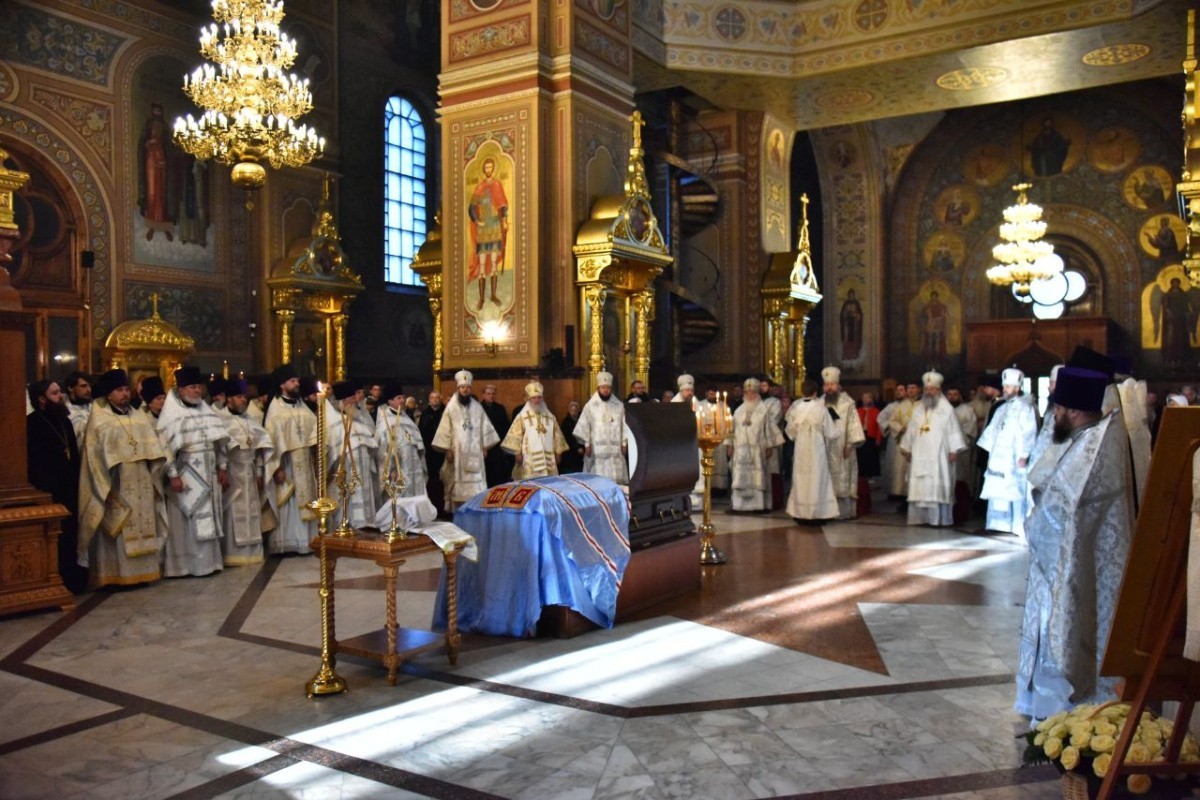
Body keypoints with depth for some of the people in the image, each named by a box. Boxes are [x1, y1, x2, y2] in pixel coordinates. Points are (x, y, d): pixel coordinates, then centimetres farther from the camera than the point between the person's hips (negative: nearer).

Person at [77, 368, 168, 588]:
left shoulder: (140, 418, 14)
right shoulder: (99, 420, -2)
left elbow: (154, 449, 12)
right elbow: (97, 457, -8)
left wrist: (156, 474, -1)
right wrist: (107, 486, -15)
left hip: (141, 484, 5)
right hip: (117, 486, -5)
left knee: (143, 525, 8)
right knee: (118, 531, -4)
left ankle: (142, 570, 16)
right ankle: (117, 574, 2)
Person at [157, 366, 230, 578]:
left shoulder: (206, 410, 10)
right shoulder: (171, 414, -8)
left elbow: (220, 441, 14)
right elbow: (165, 446, -14)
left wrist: (222, 467, 10)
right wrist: (172, 475, -19)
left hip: (208, 474, 6)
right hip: (185, 475, -6)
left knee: (208, 519, 9)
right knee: (186, 520, -2)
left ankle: (208, 561, 16)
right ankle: (183, 565, 6)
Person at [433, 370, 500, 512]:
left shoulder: (477, 407, 7)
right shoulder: (451, 407, -3)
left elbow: (484, 427, 11)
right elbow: (445, 429, -4)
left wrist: (485, 447, 7)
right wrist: (447, 450, -9)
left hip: (475, 452, 3)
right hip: (457, 452, -3)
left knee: (476, 485, -1)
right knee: (458, 485, 0)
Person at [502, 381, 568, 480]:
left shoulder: (550, 417, 12)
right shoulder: (522, 417, 0)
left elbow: (557, 436, 17)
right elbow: (515, 436, -4)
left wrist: (558, 452, 13)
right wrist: (517, 453, -10)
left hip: (548, 461, 4)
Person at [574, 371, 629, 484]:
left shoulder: (619, 405, 6)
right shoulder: (590, 405, 0)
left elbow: (624, 425, 7)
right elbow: (584, 426, 0)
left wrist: (624, 443, 2)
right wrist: (587, 444, -4)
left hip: (615, 449, 2)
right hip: (597, 449, -2)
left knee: (617, 479, 2)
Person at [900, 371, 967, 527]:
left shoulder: (946, 408, -3)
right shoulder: (919, 408, 13)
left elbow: (953, 430, -6)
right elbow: (912, 430, 16)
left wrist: (954, 450, -11)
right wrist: (907, 448, 14)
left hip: (938, 455, -5)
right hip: (920, 455, 5)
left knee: (938, 485, -6)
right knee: (920, 486, 3)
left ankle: (939, 518, -2)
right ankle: (921, 517, 7)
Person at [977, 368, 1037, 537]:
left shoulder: (1025, 407, -5)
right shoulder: (1002, 408, 18)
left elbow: (1029, 432, -13)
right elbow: (992, 430, 20)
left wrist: (1024, 455, -19)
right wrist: (989, 453, 15)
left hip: (1015, 459, -8)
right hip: (999, 458, 8)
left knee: (1016, 492, -7)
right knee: (997, 492, 8)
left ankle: (1019, 527, -3)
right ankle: (1000, 525, 15)